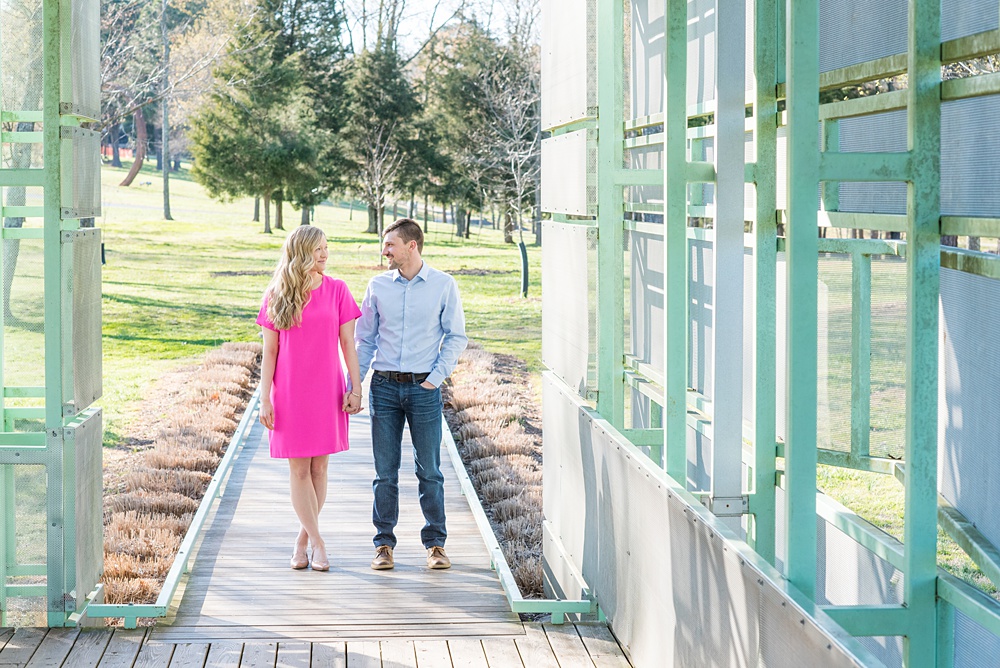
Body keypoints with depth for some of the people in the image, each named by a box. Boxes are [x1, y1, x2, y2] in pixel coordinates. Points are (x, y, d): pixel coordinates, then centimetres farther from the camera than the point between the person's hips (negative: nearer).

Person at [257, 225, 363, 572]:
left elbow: (348, 344, 3)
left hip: (327, 392, 1)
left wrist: (356, 388, -3)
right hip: (289, 393, -1)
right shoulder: (276, 297, -1)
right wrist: (264, 399, -4)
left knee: (319, 468, 5)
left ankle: (302, 539, 17)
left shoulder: (337, 290, 0)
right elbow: (269, 351, 1)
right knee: (299, 471, -1)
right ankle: (318, 543, 4)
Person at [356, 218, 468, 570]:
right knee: (385, 471, 3)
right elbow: (365, 339, 10)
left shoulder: (443, 285, 0)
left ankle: (435, 543, 10)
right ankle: (384, 544, 10)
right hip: (384, 386, 2)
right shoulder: (378, 286, 6)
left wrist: (437, 376, -6)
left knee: (429, 471, 1)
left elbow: (456, 337, 4)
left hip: (424, 388, -2)